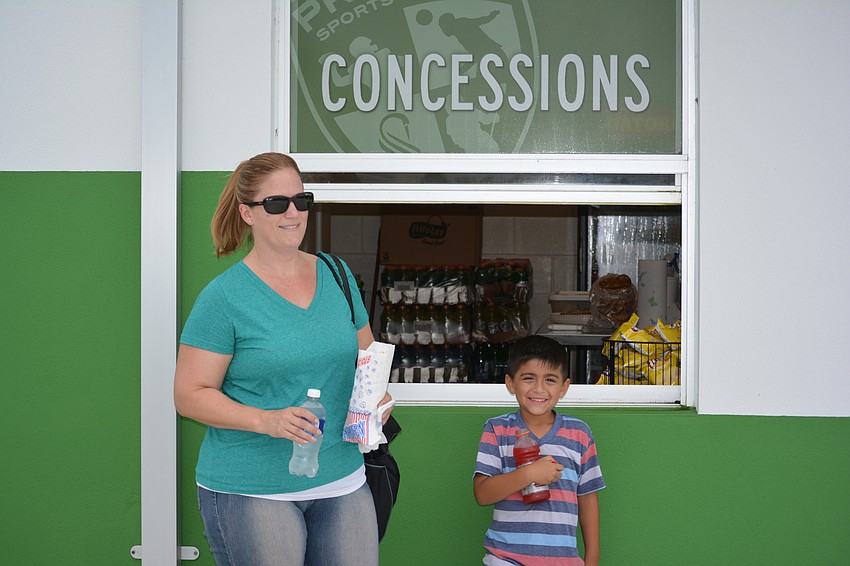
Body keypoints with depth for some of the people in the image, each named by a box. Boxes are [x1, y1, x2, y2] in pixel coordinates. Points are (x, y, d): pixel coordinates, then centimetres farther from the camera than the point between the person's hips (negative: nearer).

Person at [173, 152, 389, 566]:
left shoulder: (337, 275, 8)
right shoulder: (223, 296, -8)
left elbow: (367, 355, 20)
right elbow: (189, 395, -8)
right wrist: (267, 421, -20)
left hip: (342, 482, 5)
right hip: (249, 491, -4)